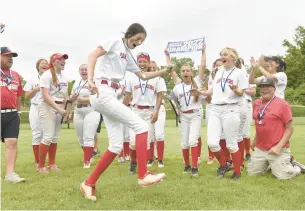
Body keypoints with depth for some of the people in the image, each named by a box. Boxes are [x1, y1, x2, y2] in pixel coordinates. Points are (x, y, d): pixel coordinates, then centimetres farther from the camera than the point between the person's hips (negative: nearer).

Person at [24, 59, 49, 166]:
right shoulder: (32, 79, 7)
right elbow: (26, 97, 6)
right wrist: (35, 89, -8)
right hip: (36, 109, -1)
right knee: (37, 134, -2)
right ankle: (37, 161, 4)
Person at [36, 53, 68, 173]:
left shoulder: (64, 77, 13)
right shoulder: (47, 75, -11)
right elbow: (45, 95, -20)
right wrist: (58, 108, -28)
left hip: (59, 108, 7)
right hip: (47, 107, -7)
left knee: (55, 137, 9)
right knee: (48, 136, -11)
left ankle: (52, 164, 20)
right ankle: (40, 166, 0)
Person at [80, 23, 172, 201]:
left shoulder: (128, 56, 23)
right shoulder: (115, 42, 1)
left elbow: (143, 76, 28)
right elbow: (93, 56, -12)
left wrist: (164, 71, 19)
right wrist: (90, 80, -24)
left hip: (111, 97, 9)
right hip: (102, 94, -9)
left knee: (116, 146, 4)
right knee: (140, 126, -13)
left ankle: (89, 183, 12)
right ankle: (143, 175, -10)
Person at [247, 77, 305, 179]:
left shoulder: (282, 104, -11)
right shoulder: (256, 103, 7)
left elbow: (290, 129, -11)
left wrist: (279, 146, -18)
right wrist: (255, 139, 13)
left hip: (278, 149, -6)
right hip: (259, 149, 6)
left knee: (282, 175, -8)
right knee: (251, 172, 8)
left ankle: (296, 167, 24)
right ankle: (269, 164, 33)